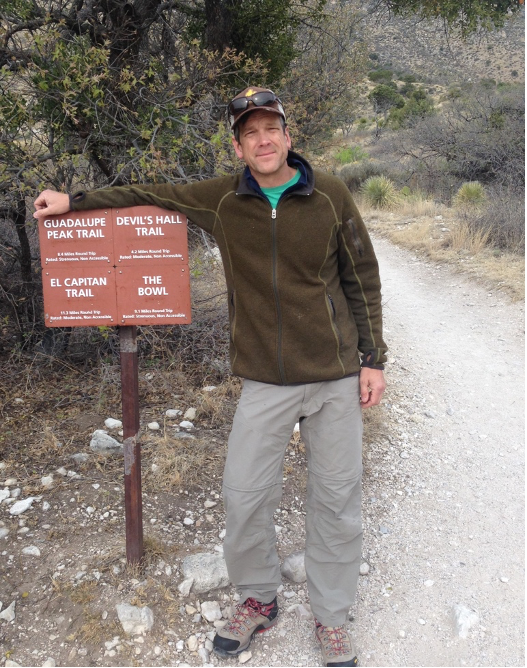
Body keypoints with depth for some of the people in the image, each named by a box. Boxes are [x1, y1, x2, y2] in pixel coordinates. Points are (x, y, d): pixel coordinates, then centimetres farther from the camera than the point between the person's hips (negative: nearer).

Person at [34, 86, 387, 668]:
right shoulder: (222, 200, 0)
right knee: (244, 495, 3)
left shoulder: (329, 196, -3)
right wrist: (73, 200, 8)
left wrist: (372, 358, 0)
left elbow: (362, 279, 2)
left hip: (336, 377, 0)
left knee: (336, 499, 8)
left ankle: (331, 618, 31)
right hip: (265, 381, 1)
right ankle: (258, 599, 33)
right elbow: (151, 196, 13)